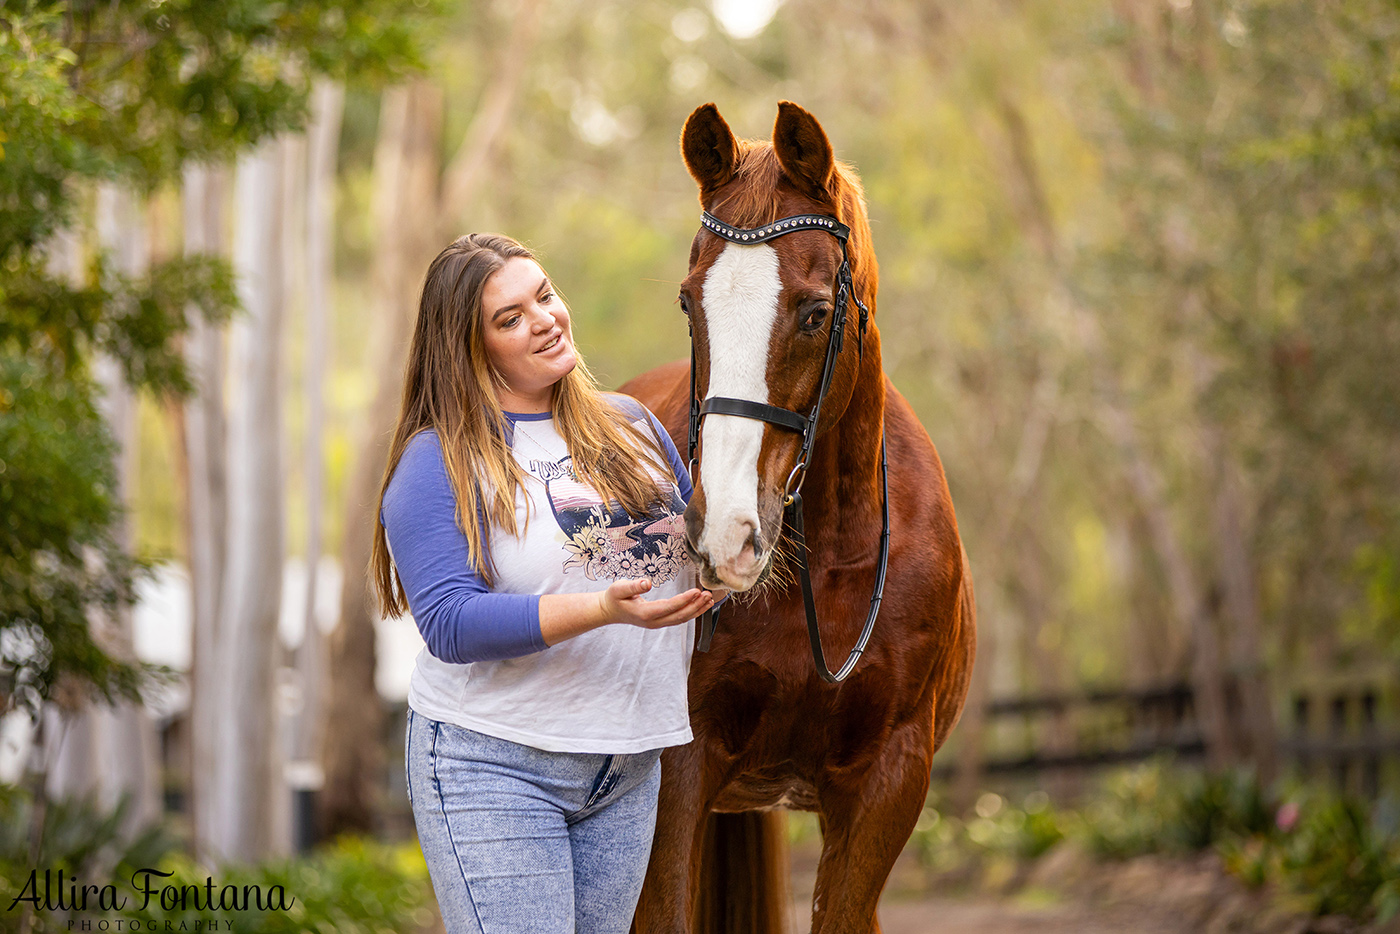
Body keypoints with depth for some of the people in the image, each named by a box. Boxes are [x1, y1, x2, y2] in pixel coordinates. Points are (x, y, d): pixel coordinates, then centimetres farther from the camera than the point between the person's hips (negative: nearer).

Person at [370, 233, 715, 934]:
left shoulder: (631, 426, 10)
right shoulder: (439, 462, -9)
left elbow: (699, 547, 21)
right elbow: (449, 625, -20)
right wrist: (603, 608, -31)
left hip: (629, 767, 6)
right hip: (493, 768, -6)